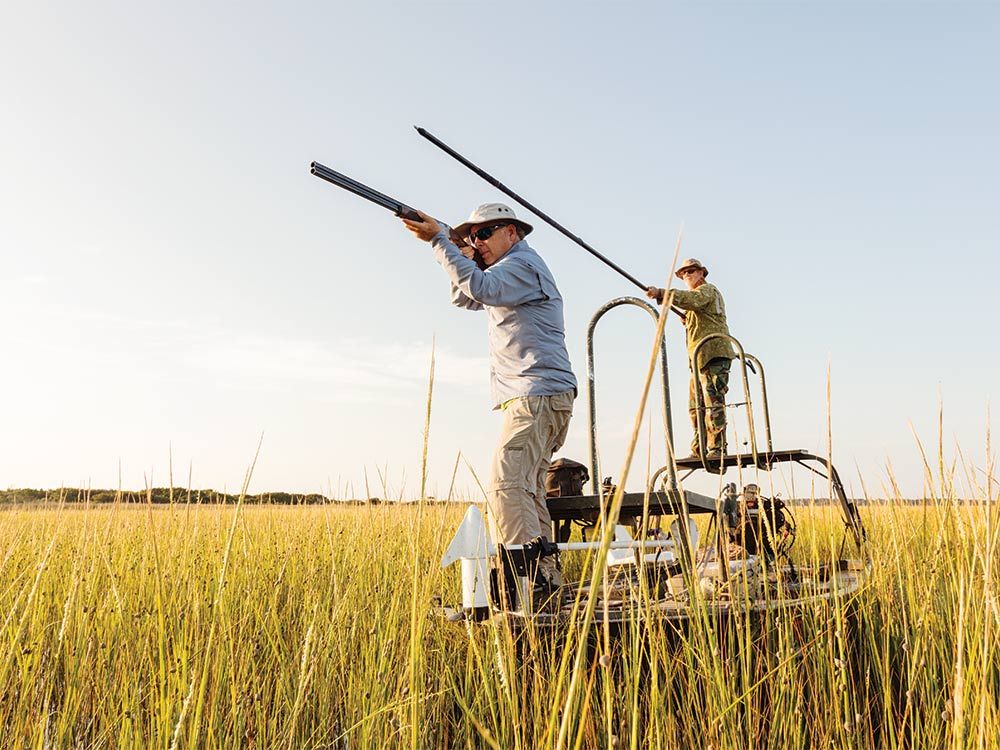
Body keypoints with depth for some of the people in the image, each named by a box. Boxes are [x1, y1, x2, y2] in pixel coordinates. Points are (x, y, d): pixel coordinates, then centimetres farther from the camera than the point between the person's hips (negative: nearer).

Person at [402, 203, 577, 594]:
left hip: (538, 396, -11)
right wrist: (463, 257, 10)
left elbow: (481, 287, -25)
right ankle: (546, 576, 14)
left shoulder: (522, 264, -7)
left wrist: (439, 240, -21)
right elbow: (465, 297, 26)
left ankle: (530, 575, -24)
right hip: (537, 398, 11)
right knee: (526, 489, 11)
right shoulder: (509, 270, 26)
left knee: (506, 485, -20)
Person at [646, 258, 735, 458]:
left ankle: (717, 450, -17)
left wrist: (660, 293, -34)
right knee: (696, 406, 8)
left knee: (713, 403, -14)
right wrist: (688, 321, 11)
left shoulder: (707, 290, 0)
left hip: (713, 354, -10)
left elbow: (692, 299, -24)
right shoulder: (699, 294, 31)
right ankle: (699, 450, 11)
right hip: (701, 358, 10)